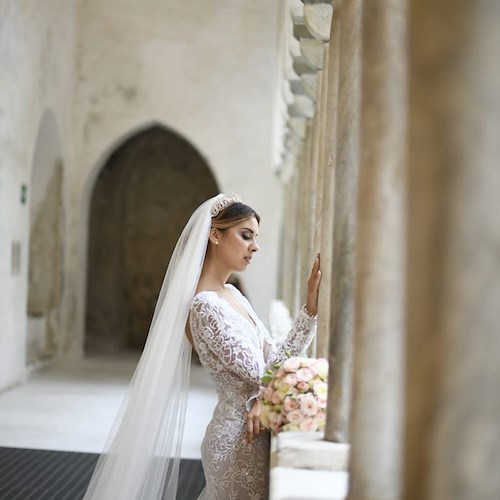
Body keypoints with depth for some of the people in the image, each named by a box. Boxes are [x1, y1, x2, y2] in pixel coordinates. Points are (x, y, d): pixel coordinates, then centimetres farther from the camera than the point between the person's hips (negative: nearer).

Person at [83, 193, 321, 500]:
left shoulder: (231, 294, 8)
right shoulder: (206, 307, -20)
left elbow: (274, 361, 8)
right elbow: (261, 373, -20)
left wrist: (311, 306, 0)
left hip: (240, 435, 9)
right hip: (239, 439, -9)